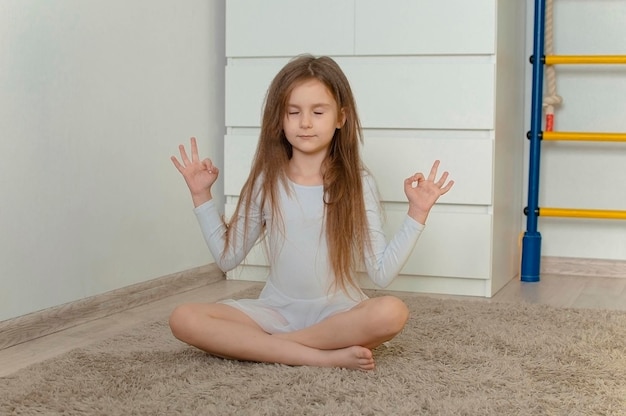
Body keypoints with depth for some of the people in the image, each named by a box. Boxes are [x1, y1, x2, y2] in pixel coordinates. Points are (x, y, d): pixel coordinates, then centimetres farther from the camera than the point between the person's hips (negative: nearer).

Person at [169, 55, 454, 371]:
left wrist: (417, 212, -15)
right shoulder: (266, 181, 2)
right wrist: (201, 196, 2)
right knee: (184, 319, -22)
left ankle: (267, 345, -20)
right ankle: (323, 356, -25)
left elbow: (382, 273, -9)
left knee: (392, 313, -34)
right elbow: (227, 257, 7)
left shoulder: (358, 183, -4)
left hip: (337, 311, -2)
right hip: (276, 309, 2)